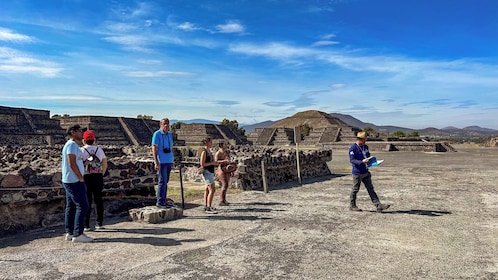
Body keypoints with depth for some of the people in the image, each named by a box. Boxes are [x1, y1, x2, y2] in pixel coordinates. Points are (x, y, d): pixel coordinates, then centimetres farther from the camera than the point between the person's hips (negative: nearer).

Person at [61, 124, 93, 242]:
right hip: (74, 181, -10)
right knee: (82, 206, -9)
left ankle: (70, 233, 16)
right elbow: (72, 163, -20)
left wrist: (80, 178, 14)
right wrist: (81, 178, -15)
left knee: (71, 207, 11)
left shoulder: (73, 145, 20)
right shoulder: (72, 144, -12)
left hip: (70, 181, 10)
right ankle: (78, 234, -8)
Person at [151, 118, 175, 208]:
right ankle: (160, 202, -2)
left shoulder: (169, 134, 14)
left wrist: (173, 161, 18)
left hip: (169, 161, 7)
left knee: (165, 181, 10)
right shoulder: (157, 134, -6)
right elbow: (154, 149, -10)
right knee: (162, 182, -7)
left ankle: (163, 200, 17)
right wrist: (156, 162, -16)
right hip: (161, 162, -7)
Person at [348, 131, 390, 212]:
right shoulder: (353, 148, -13)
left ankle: (378, 205, 5)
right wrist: (362, 161, -29)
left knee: (370, 189, 6)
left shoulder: (365, 147, 11)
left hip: (365, 172, 7)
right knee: (355, 189, 5)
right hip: (357, 173, -7)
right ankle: (352, 206, 19)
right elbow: (352, 160, -18)